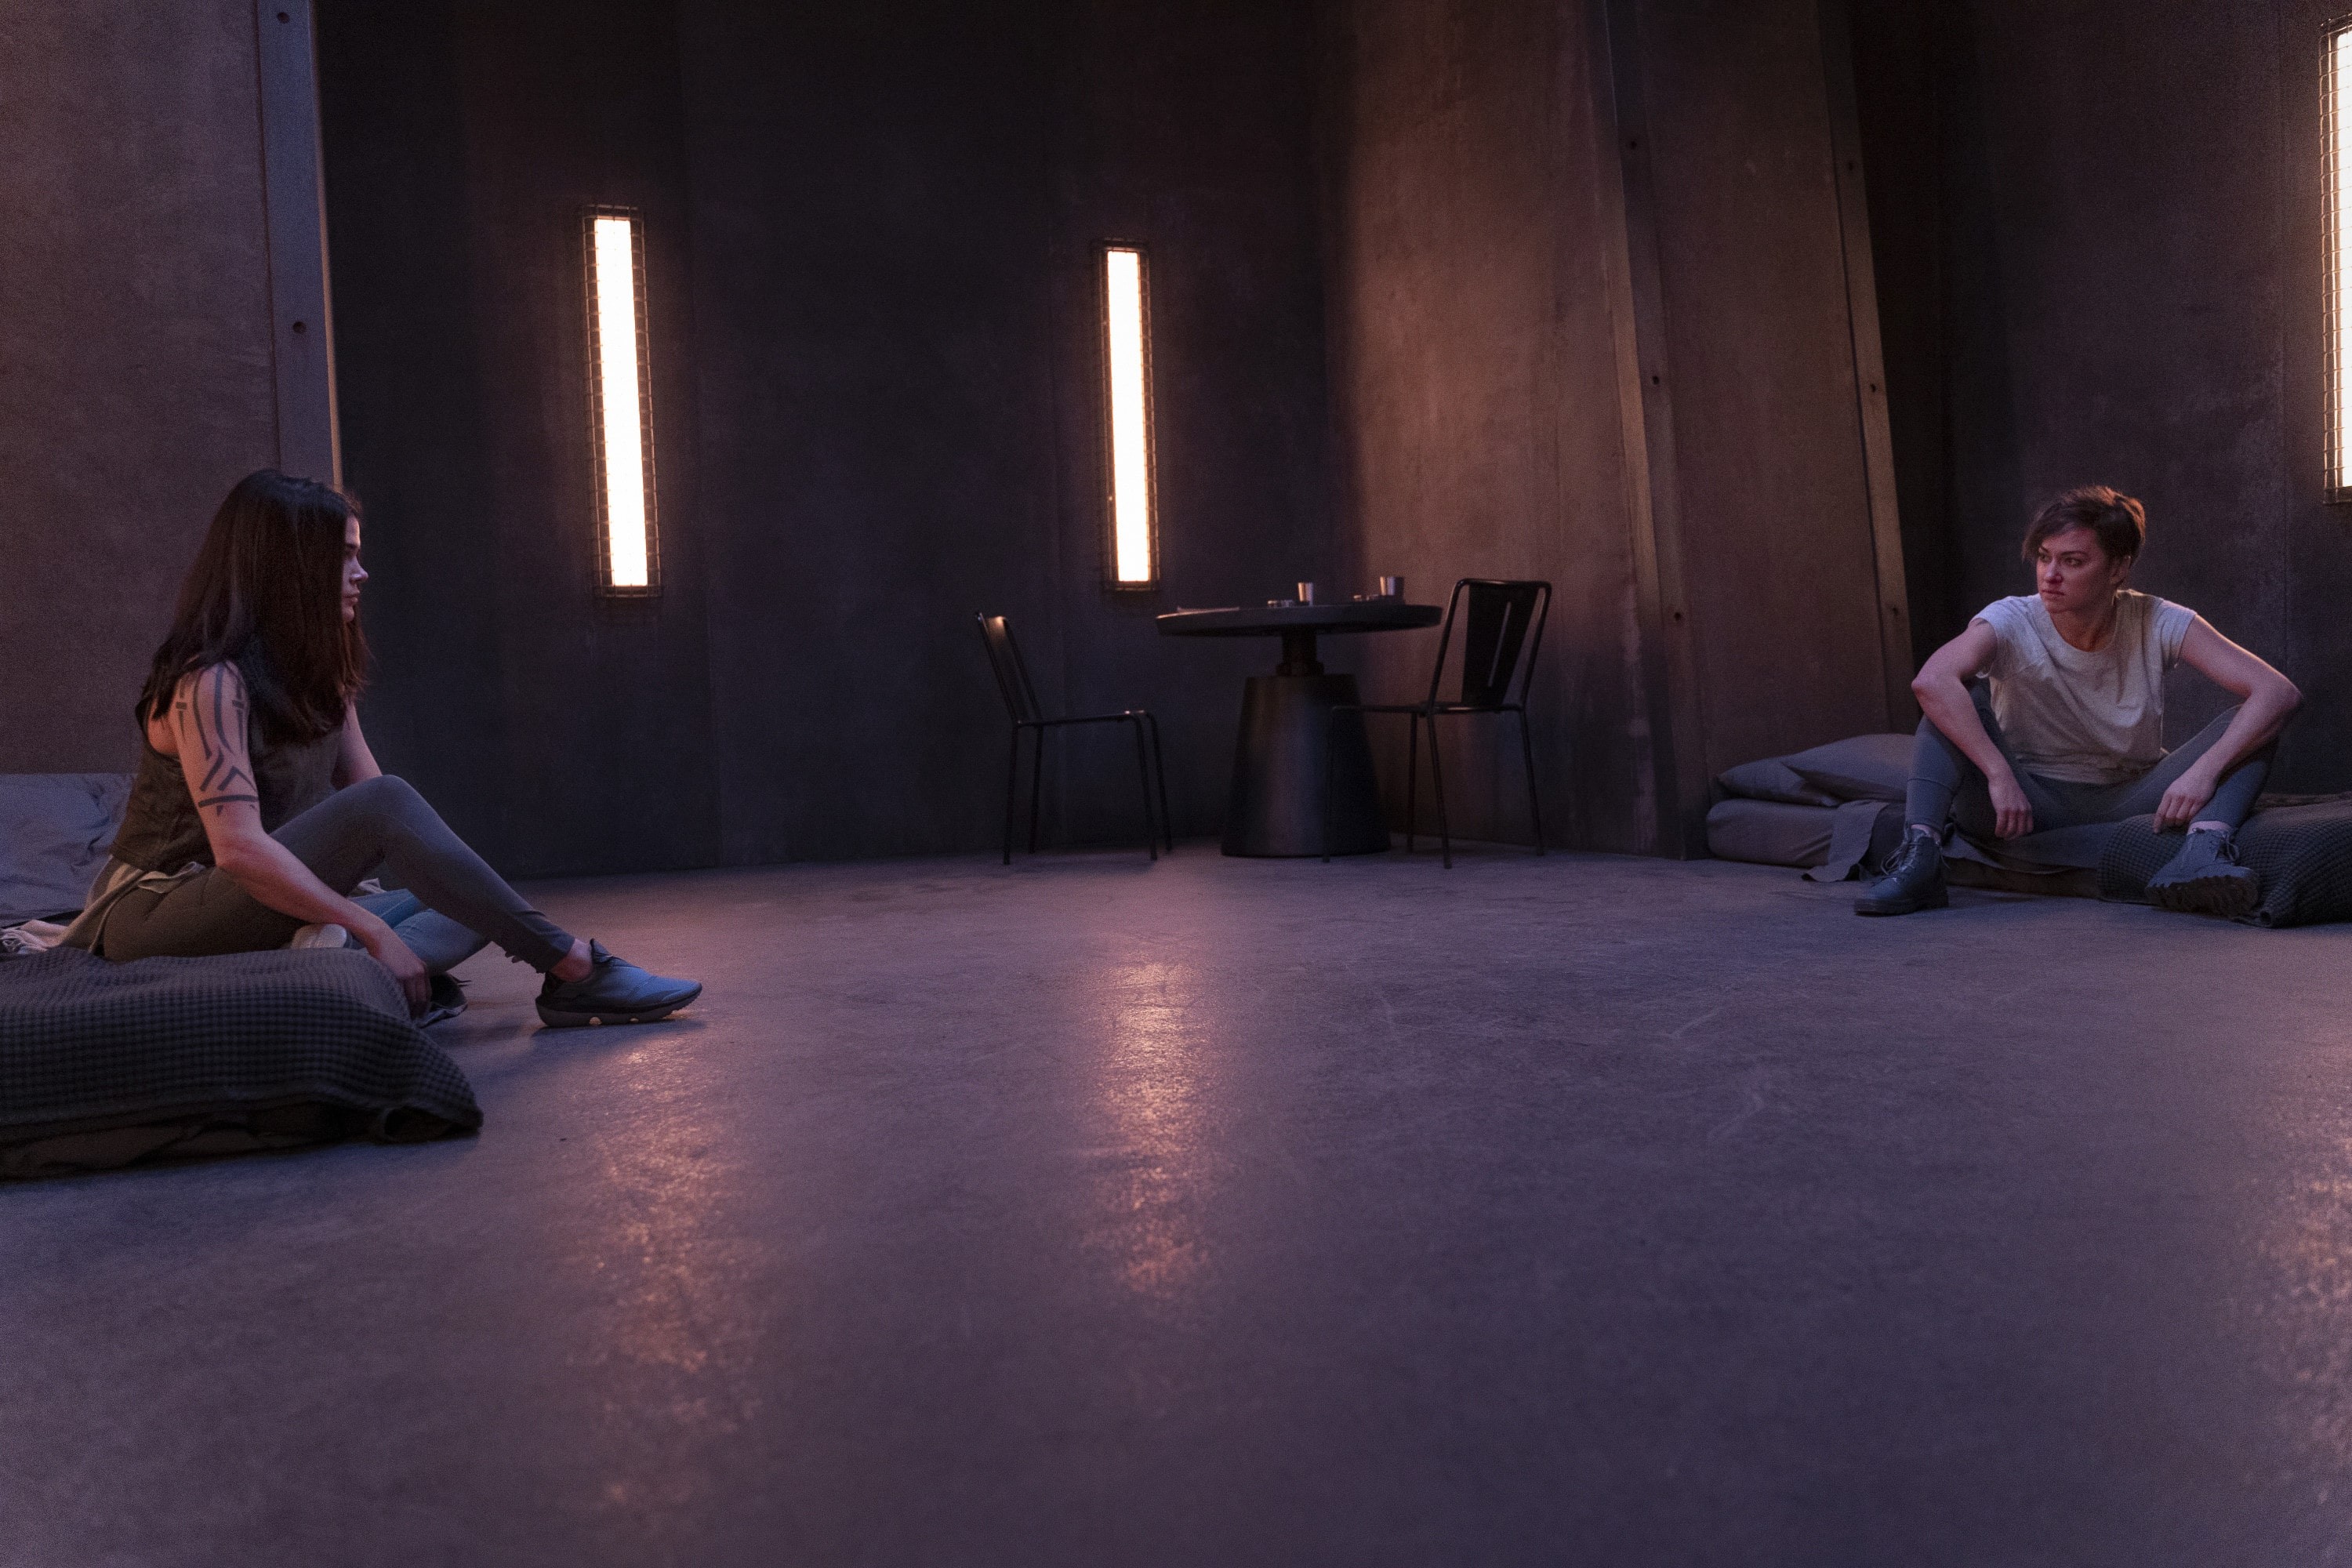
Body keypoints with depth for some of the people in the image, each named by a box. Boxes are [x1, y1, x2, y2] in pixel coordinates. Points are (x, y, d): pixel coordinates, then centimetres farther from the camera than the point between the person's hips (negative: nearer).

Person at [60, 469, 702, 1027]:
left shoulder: (321, 680, 11)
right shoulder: (210, 682, -17)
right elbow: (239, 849, -29)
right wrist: (372, 929, -31)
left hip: (268, 912, 9)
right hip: (156, 916, -9)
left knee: (472, 902, -7)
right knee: (382, 804, -29)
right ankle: (575, 968, -29)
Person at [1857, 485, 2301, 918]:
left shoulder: (2158, 625, -11)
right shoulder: (2012, 623, -17)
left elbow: (2280, 693, -18)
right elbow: (1931, 680, -39)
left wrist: (2204, 771, -33)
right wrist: (1999, 776, -44)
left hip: (2129, 804, 2)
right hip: (2028, 805, -2)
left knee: (2254, 719, -16)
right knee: (1954, 703, -26)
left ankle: (2203, 849, -39)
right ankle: (1918, 860, -41)